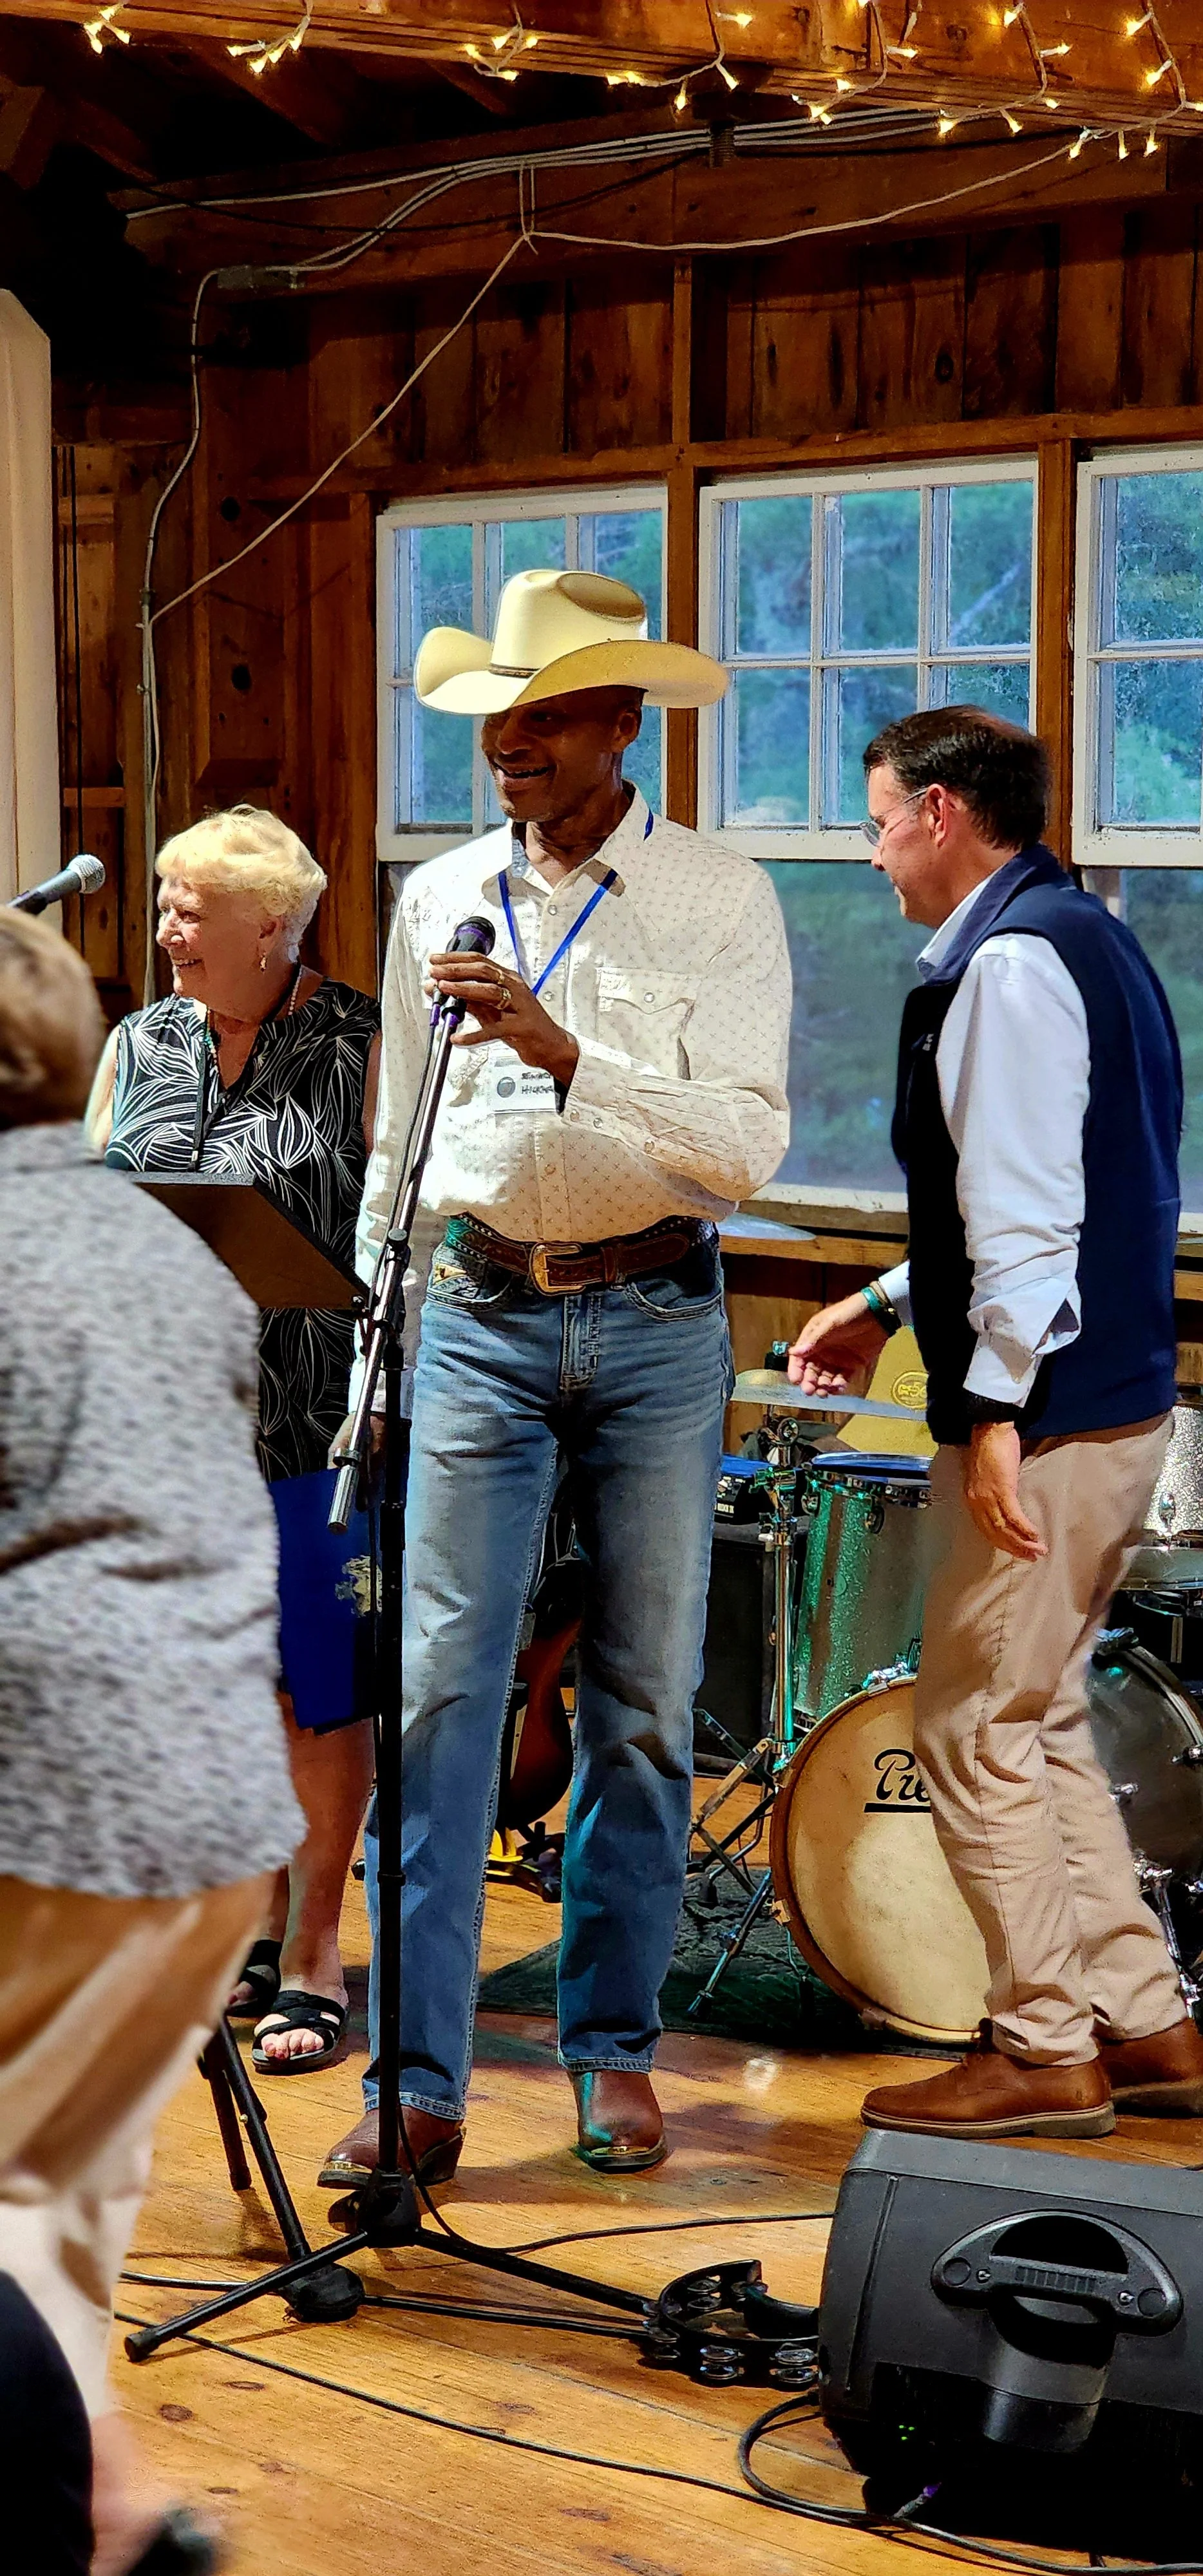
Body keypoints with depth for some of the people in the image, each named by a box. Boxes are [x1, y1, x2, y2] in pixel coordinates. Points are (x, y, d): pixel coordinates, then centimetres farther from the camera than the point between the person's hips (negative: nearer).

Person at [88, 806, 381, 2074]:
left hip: (313, 1421, -5)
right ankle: (261, 1918, 27)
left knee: (321, 1686, 2)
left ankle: (314, 1947, 13)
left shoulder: (358, 1046, -4)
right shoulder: (140, 1044, 11)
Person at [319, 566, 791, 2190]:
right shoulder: (437, 900, 9)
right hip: (477, 1313, 2)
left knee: (642, 1705, 5)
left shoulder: (719, 902, -1)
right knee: (439, 1692, -5)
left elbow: (745, 1142, -12)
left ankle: (614, 2047, 18)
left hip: (654, 1320, -2)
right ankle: (418, 2083, -2)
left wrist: (564, 1050, -23)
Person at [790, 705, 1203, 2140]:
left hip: (1048, 1417, -10)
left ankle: (1045, 2051, 6)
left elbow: (1028, 1208, -22)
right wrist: (889, 1307, 23)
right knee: (1036, 1722, 17)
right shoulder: (1082, 939, 17)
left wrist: (995, 1404, -23)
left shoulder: (1010, 961, -15)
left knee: (975, 1729, -2)